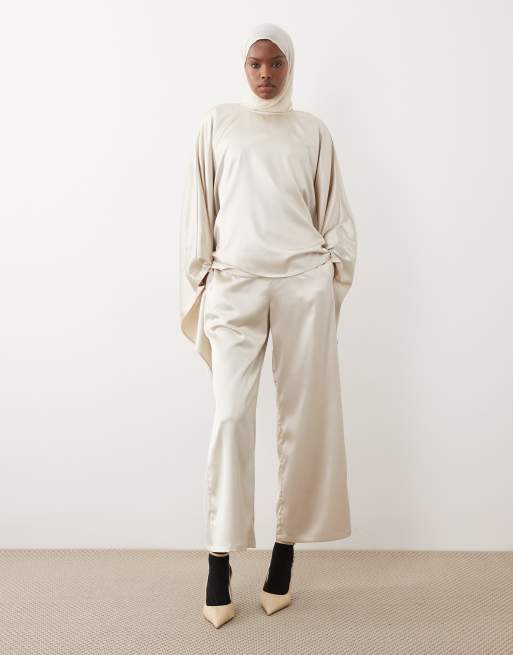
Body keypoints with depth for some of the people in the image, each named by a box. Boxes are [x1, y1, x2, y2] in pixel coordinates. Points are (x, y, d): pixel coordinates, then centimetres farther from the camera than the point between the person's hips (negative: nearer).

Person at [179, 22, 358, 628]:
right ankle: (219, 564, 0)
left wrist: (334, 273, 3)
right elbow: (198, 209, 10)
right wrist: (198, 282, 4)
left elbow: (334, 213, 13)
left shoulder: (311, 131, 15)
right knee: (231, 417, -8)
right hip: (234, 283, -1)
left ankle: (285, 548, 13)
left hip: (302, 282, 1)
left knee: (305, 415, 0)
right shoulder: (218, 125, 14)